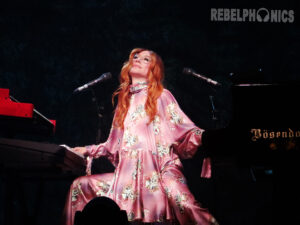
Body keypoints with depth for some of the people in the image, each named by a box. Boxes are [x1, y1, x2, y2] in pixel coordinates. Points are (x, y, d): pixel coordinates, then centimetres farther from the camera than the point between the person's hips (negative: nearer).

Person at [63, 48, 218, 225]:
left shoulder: (161, 96, 11)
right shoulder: (125, 101, 24)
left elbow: (186, 130, 1)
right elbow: (114, 145, 27)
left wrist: (204, 138, -17)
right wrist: (88, 151, 23)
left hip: (159, 169, -6)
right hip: (129, 174, 6)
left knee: (183, 205, -34)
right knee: (80, 185, -2)